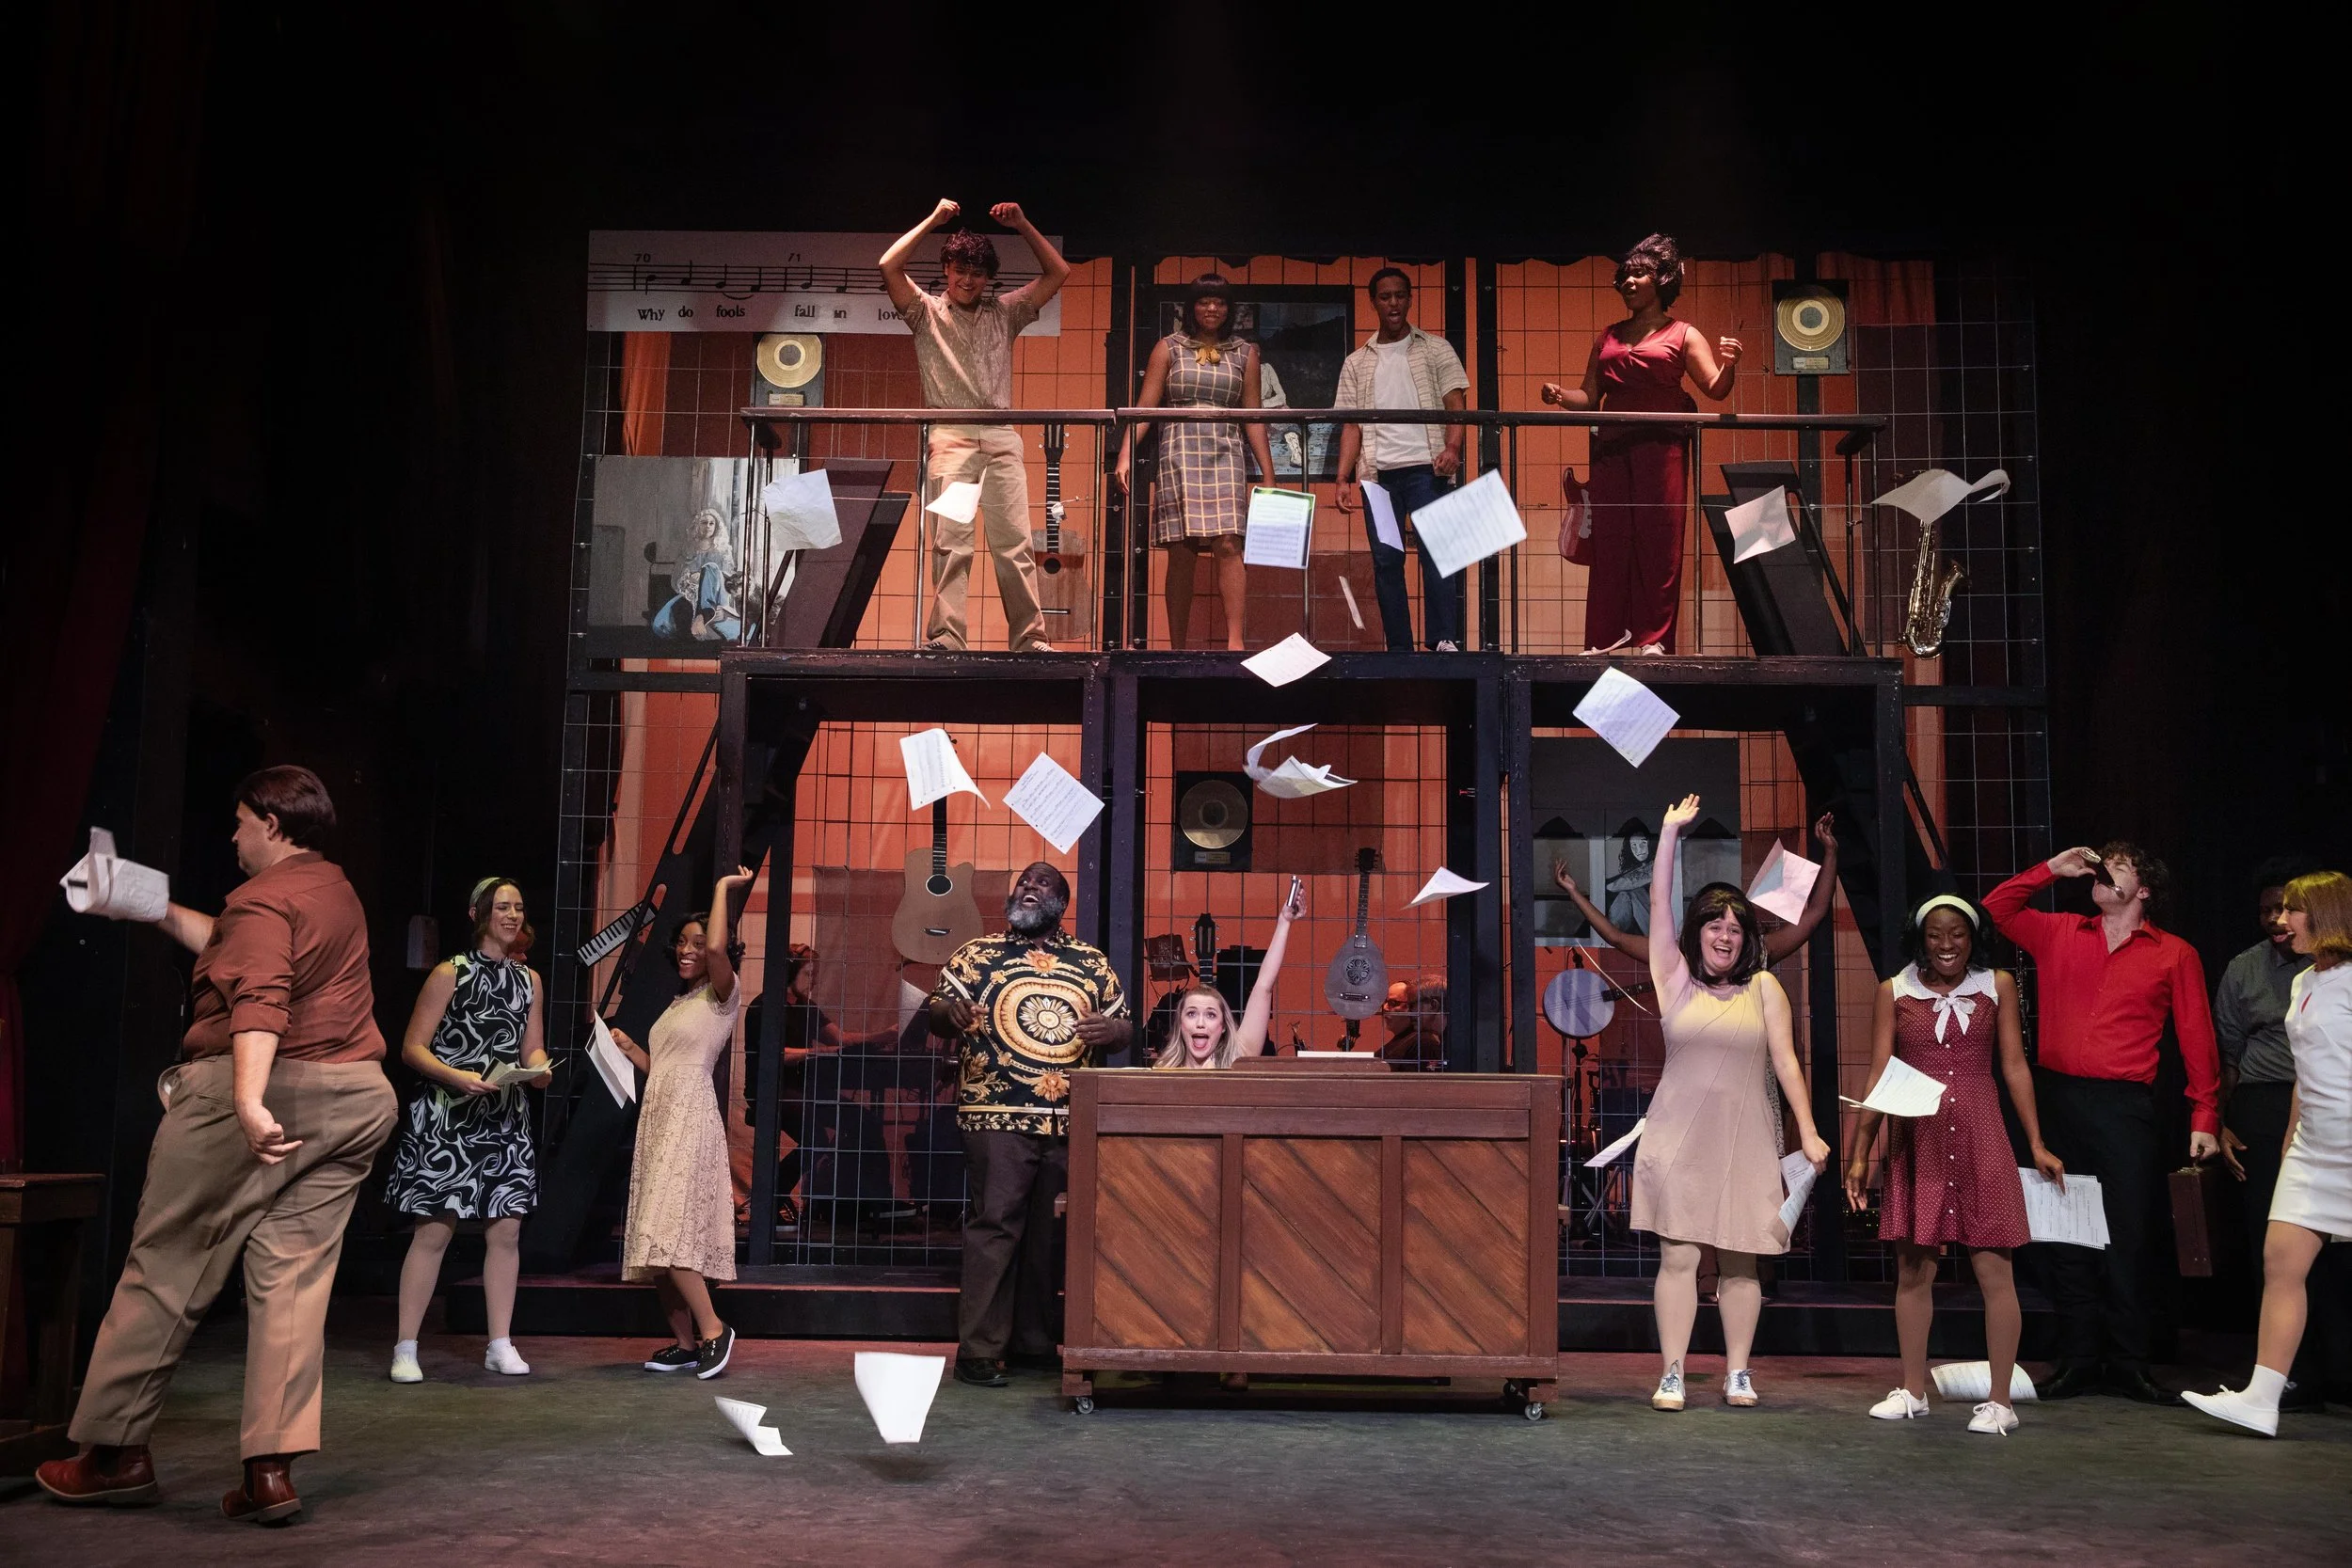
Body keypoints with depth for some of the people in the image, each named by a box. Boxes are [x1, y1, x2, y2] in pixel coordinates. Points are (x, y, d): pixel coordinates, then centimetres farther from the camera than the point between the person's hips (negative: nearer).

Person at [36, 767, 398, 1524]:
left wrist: (249, 1101, -39)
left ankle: (115, 1451, 17)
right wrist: (158, 911, 42)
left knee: (166, 1265, 7)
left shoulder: (264, 898, -9)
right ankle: (271, 1470, 0)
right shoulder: (338, 893, 19)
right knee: (292, 1278, 5)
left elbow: (260, 999, -27)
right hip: (352, 1098, 8)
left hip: (263, 1091, -7)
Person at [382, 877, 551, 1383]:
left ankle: (501, 1345, 13)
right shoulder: (450, 974, -3)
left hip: (507, 1119, 5)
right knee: (434, 1229, -6)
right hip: (449, 1118, -5)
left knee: (506, 1230, 4)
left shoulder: (528, 980, 13)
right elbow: (413, 1047, -5)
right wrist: (454, 1076, -21)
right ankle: (405, 1347, 3)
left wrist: (539, 1070, -5)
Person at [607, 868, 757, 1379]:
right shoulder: (678, 1005, 21)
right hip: (657, 1120, 8)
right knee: (657, 1242, 4)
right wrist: (628, 1048, 10)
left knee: (669, 1233, -18)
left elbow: (717, 946, -23)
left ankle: (712, 1329, -10)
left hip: (690, 1121, -8)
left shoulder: (723, 996, -2)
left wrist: (724, 890, -11)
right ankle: (685, 1344, 8)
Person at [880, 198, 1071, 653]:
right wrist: (933, 220, 2)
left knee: (1015, 542, -2)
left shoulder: (1004, 313, 19)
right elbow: (888, 266, -1)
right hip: (950, 436, -2)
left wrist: (1023, 226, 12)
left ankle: (1029, 637, -2)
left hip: (1002, 437, 2)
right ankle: (945, 640, -9)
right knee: (951, 542, -8)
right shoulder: (927, 312, 12)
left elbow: (1058, 272, 19)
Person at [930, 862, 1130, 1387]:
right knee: (994, 1226, -7)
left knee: (1051, 1235, 7)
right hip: (998, 1115, -3)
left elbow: (1123, 1026, 17)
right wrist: (949, 1011, -20)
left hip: (1071, 1121, 3)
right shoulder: (976, 955, 9)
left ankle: (1034, 1341, 18)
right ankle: (978, 1351, -3)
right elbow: (936, 1014, 4)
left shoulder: (1093, 964, 16)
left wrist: (1110, 1030, -7)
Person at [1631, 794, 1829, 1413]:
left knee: (1740, 1259, 5)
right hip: (1679, 1136, -1)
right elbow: (1659, 909, -2)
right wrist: (1670, 833, -5)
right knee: (1678, 1255, -4)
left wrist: (1808, 1132, 0)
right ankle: (1671, 1374, 0)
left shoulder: (1764, 987, 7)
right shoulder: (1675, 980, 5)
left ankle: (1737, 1372, 15)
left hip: (1744, 1140, 1)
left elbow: (1786, 1061, 5)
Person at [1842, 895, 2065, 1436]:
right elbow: (1878, 1078, 2)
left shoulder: (1997, 986, 4)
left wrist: (2036, 1144, 3)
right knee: (1912, 1270, 8)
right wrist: (1859, 1153, -1)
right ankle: (1912, 1391, 21)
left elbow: (2015, 1066, 6)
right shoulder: (1894, 993, 3)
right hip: (1916, 1143, 1)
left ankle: (2000, 1401, 9)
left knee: (1994, 1270, -1)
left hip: (1980, 1139, -1)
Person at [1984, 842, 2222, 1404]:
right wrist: (2053, 868, 9)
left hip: (2125, 1105, -2)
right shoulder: (2058, 934, 14)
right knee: (2067, 1237, 4)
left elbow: (2197, 1041, 5)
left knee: (2128, 1237, -2)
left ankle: (2128, 1365, 8)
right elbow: (1996, 909, 16)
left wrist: (2205, 1119, -2)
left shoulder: (2175, 955, 7)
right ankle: (2078, 1361, 12)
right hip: (2057, 1098, 2)